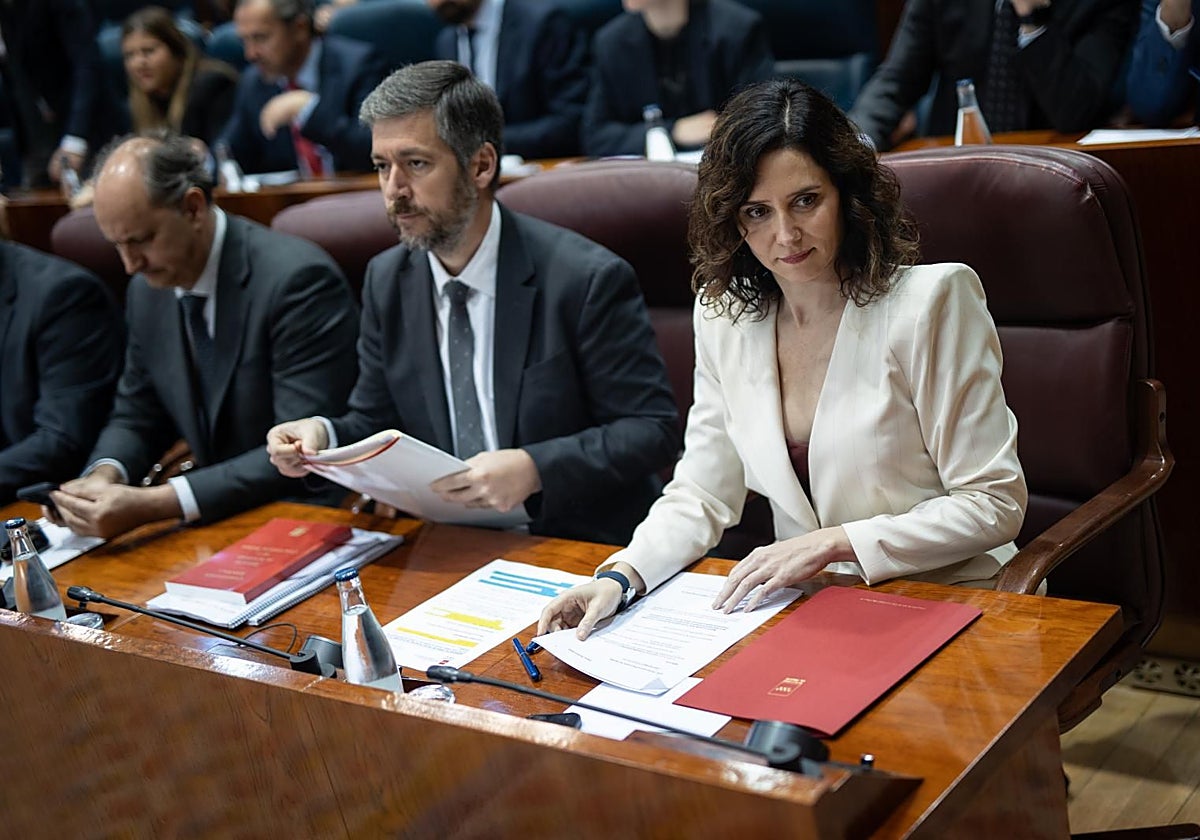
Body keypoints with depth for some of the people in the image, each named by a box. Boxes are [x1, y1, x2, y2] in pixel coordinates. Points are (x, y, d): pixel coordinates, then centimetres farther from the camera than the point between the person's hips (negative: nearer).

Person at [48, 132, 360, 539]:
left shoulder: (297, 279, -18)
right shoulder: (147, 290, 5)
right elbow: (136, 418, 17)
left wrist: (152, 505, -27)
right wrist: (105, 475, -7)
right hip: (221, 520, 8)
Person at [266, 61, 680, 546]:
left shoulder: (588, 280, -11)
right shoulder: (386, 281, 7)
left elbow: (653, 428, -10)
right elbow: (376, 424, 15)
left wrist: (534, 469, -24)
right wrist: (323, 434, -8)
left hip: (581, 548, -4)